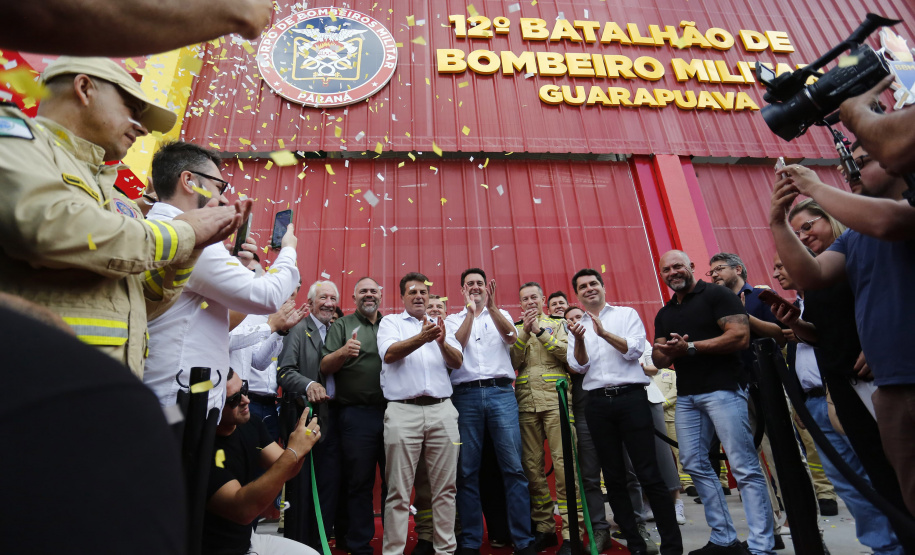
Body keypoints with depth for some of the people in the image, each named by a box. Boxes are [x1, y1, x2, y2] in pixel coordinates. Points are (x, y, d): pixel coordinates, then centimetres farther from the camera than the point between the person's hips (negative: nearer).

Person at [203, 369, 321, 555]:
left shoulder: (250, 425, -4)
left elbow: (285, 470, -2)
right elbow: (243, 510, -32)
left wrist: (301, 443, -24)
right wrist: (293, 452, -35)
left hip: (249, 538, 7)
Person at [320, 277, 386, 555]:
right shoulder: (342, 325, 6)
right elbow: (324, 367, -1)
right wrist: (343, 351, -21)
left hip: (392, 412, 3)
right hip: (357, 414, -3)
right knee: (359, 482, 5)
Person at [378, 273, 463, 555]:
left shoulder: (440, 325, 19)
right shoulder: (390, 322, 11)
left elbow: (457, 362, 6)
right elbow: (389, 353, -8)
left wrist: (442, 342, -15)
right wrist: (421, 338, -24)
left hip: (441, 410, 3)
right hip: (403, 411, -3)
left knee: (445, 487, 7)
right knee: (399, 490, 1)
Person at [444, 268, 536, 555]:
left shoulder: (501, 315, 15)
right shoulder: (453, 319, 14)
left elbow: (511, 337, -5)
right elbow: (456, 344, -5)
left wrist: (491, 306, -18)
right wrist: (471, 311, -13)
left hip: (501, 392, 0)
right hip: (466, 394, 0)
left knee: (514, 467, -2)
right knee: (467, 471, 4)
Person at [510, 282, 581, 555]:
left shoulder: (557, 324, 11)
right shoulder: (516, 329, 16)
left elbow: (568, 353, -5)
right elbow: (512, 362, 1)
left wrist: (540, 331, -9)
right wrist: (525, 332, -8)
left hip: (555, 399, -2)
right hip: (526, 402, 3)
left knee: (563, 463, -7)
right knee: (532, 466, 6)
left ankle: (571, 531, 1)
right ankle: (544, 527, 18)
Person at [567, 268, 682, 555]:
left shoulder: (626, 314, 7)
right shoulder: (576, 326, 13)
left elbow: (635, 350, -6)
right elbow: (579, 366, 2)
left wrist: (604, 333, -17)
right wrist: (579, 339, -15)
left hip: (631, 397, -3)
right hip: (598, 403, 3)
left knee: (649, 474, -3)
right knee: (613, 477, 8)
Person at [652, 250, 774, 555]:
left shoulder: (717, 295, -2)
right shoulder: (664, 314, 17)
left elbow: (740, 336, -15)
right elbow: (659, 359, 14)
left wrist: (691, 347, -17)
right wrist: (666, 351, -10)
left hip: (723, 389, -7)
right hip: (686, 396, 7)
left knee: (744, 466, -5)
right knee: (695, 464, 9)